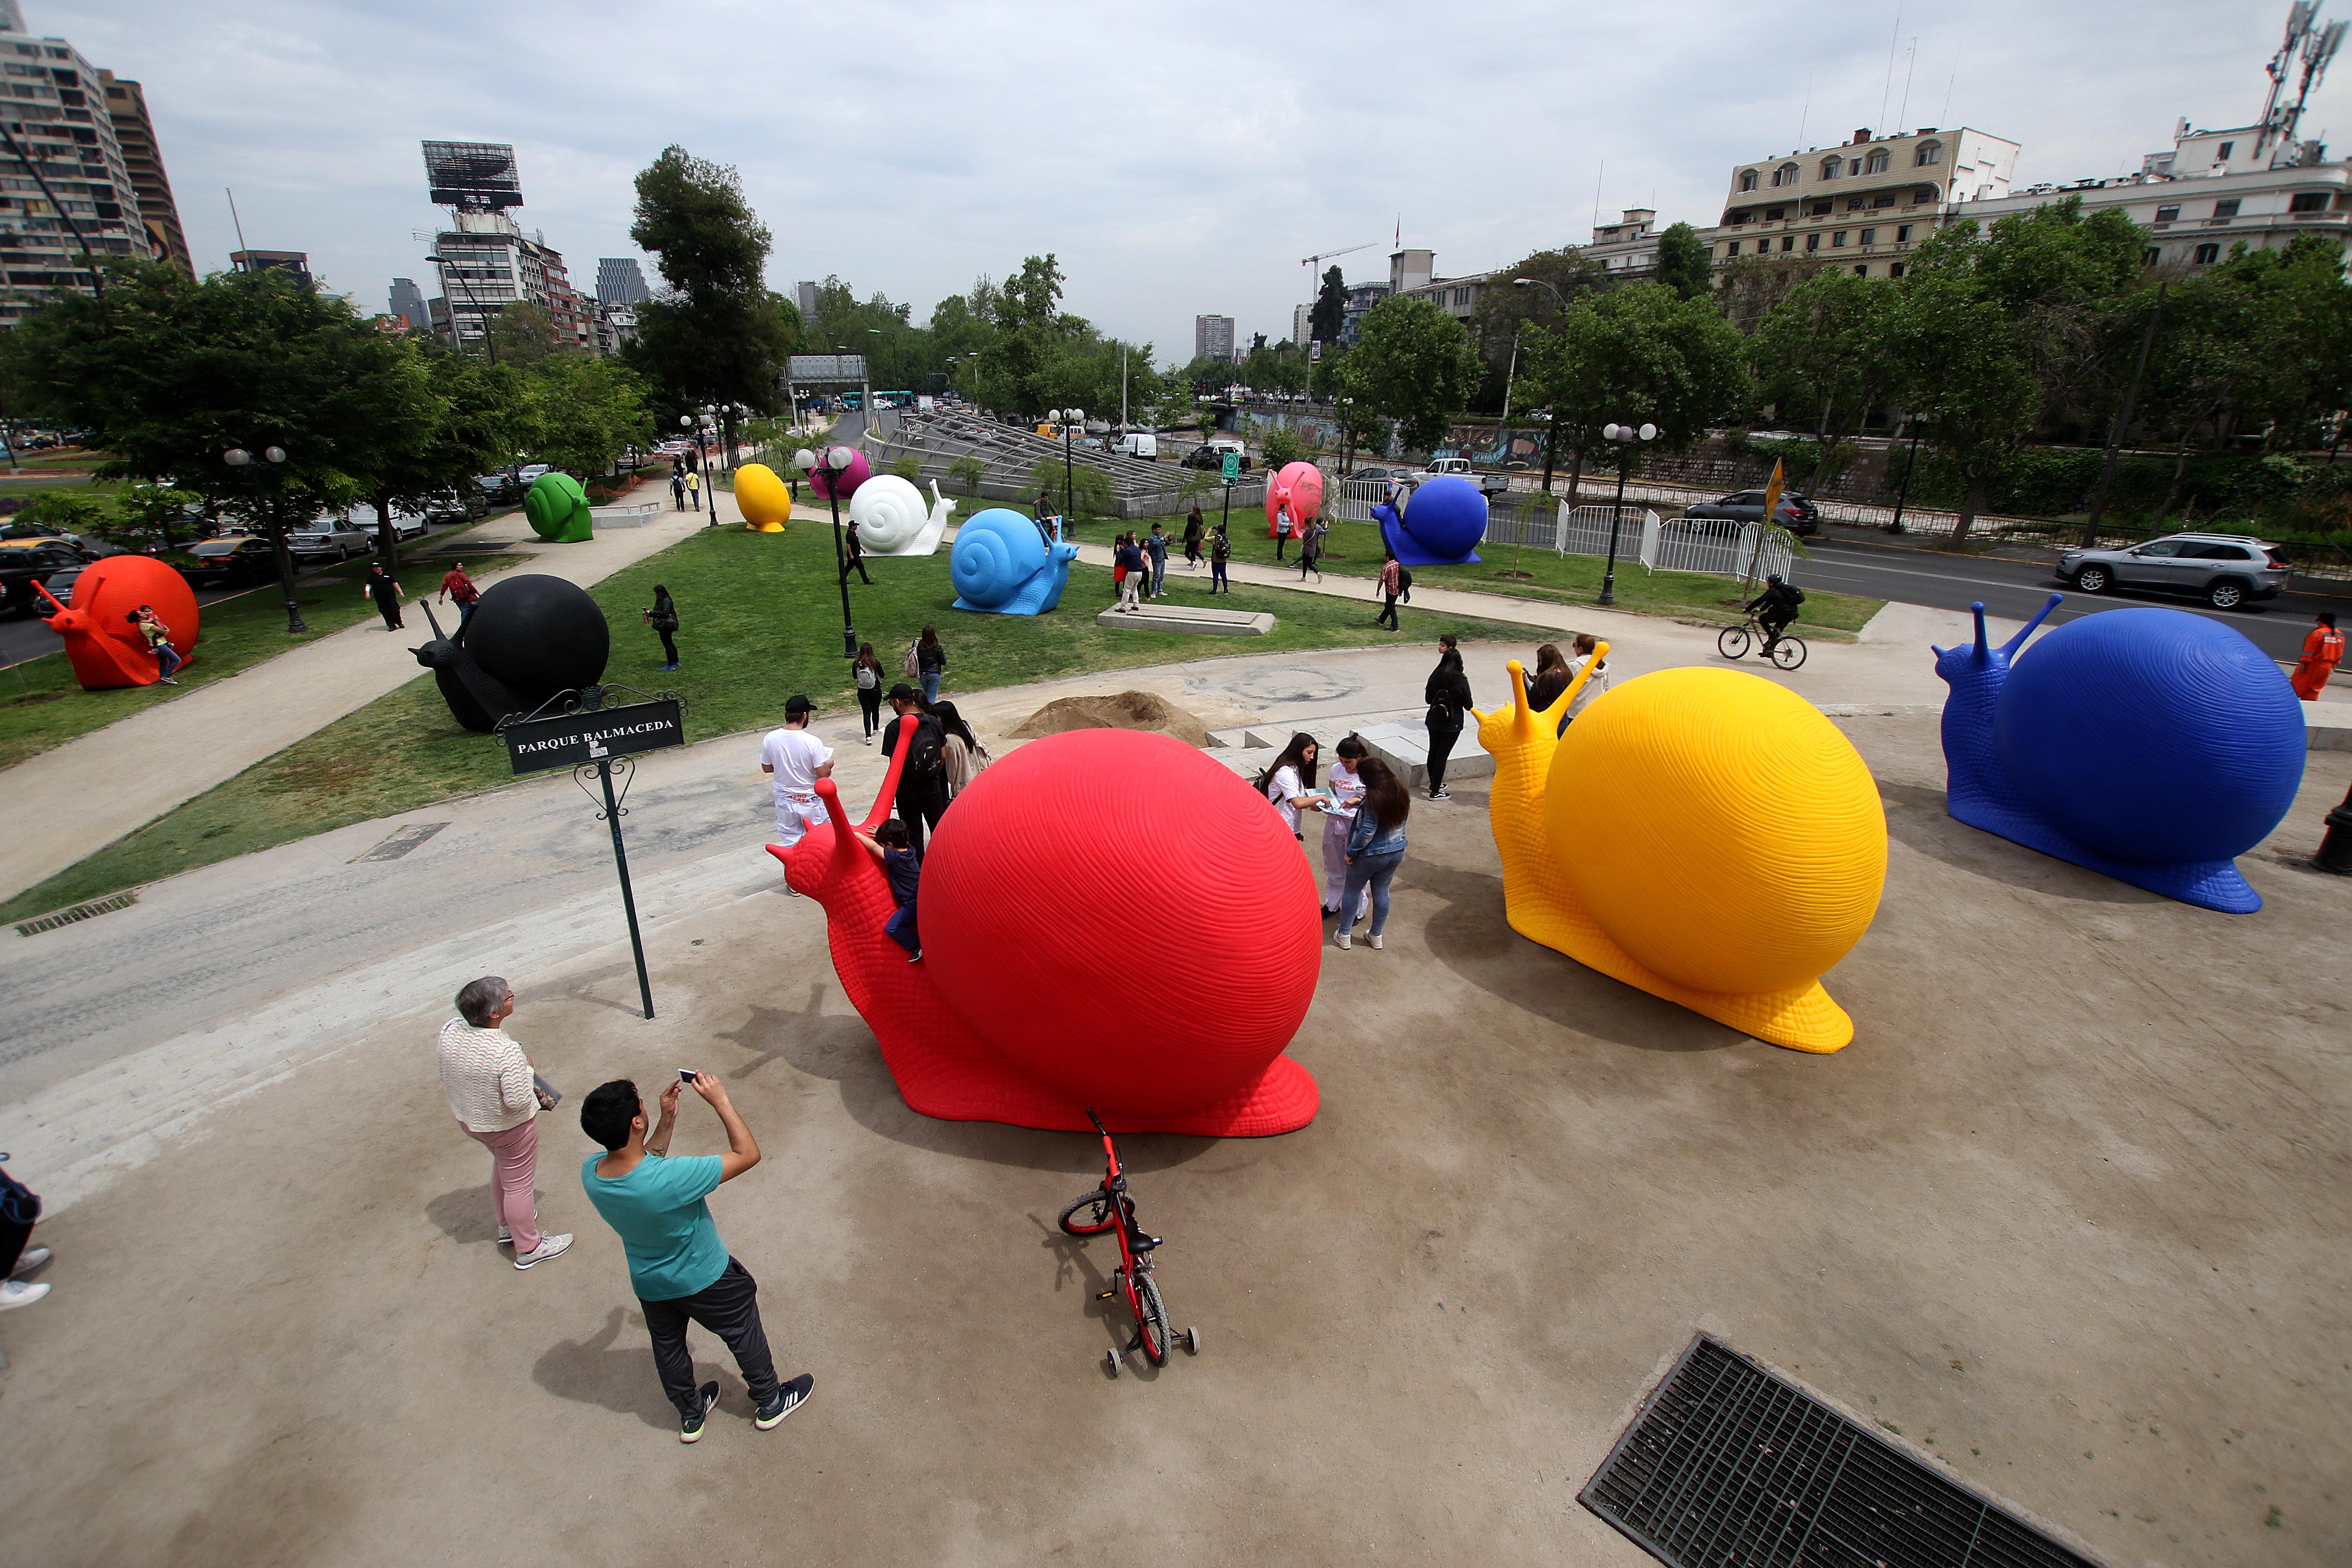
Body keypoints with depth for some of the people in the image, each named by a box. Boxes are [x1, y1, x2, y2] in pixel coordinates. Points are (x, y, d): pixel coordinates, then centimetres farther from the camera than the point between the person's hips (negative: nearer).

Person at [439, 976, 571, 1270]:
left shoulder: (450, 1031, -16)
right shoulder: (506, 1052, -37)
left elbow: (447, 1082, 0)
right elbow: (518, 1102, -30)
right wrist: (526, 1069, -15)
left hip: (467, 1119, 8)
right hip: (508, 1127, -7)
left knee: (502, 1165, 32)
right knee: (518, 1184, 14)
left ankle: (507, 1224, 53)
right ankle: (528, 1247, 33)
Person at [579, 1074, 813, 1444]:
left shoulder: (590, 1172, -23)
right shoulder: (671, 1179, -44)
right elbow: (748, 1154, -33)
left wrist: (668, 1119, -5)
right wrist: (721, 1102, -28)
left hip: (648, 1284, 5)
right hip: (704, 1281, -5)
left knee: (667, 1347, 29)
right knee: (744, 1335, 21)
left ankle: (691, 1415, 52)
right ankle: (769, 1403, 42)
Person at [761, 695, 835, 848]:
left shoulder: (770, 739, -11)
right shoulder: (813, 742, -23)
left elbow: (766, 768, 3)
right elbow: (823, 775, -17)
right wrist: (829, 766, 4)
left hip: (785, 800, 4)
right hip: (811, 801, -4)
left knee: (790, 844, 16)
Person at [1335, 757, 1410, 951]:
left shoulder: (1374, 798, -28)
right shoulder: (1402, 793, -5)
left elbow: (1367, 832, -28)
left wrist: (1351, 853, -16)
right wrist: (1361, 803, 12)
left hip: (1370, 855, -6)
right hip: (1396, 852, 6)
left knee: (1352, 891, 14)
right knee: (1382, 892, 20)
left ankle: (1344, 935, 25)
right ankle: (1377, 936, 32)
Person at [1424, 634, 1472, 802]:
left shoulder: (1436, 676, -8)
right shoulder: (1461, 681, -17)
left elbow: (1428, 699, 0)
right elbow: (1468, 706, -11)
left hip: (1434, 721, 4)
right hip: (1452, 724, -4)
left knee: (1433, 752, 18)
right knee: (1442, 756, 2)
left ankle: (1434, 784, 34)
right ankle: (1435, 792, 7)